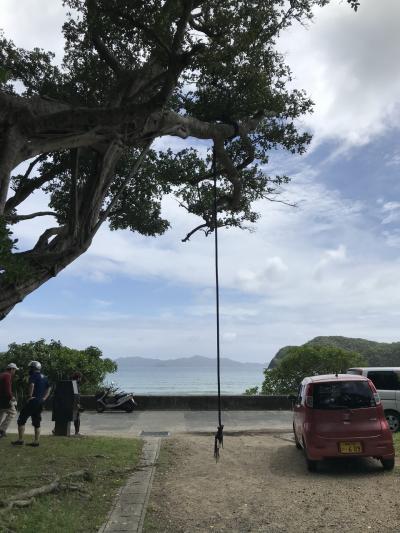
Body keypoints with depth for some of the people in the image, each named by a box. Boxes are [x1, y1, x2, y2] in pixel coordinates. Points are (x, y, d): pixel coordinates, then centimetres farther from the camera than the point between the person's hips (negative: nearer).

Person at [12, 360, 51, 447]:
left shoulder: (33, 376, -9)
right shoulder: (44, 377, 16)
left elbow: (32, 385, -27)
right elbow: (48, 389, 19)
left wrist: (30, 396, -19)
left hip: (33, 401, -8)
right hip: (41, 402, 8)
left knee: (21, 420, 3)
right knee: (37, 422, 13)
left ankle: (20, 440, 2)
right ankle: (36, 441, 11)